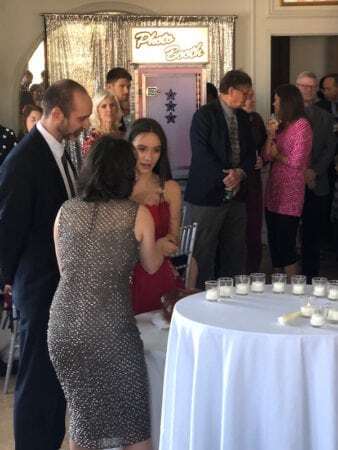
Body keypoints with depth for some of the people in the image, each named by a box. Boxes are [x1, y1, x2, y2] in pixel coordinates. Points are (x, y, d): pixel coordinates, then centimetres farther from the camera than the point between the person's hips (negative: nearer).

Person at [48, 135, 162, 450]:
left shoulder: (65, 211, 3)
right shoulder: (138, 215, -5)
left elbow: (64, 269, 13)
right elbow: (151, 266, 11)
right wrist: (163, 247, 33)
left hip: (64, 326, 4)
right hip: (110, 327, -4)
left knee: (82, 411, 21)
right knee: (130, 414, 13)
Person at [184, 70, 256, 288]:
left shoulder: (243, 117, 15)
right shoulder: (204, 115, -7)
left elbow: (250, 152, 13)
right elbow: (201, 153, -15)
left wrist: (240, 172, -7)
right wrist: (225, 177, -17)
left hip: (236, 195, 7)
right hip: (208, 195, -7)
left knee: (235, 252, 10)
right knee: (203, 253, -1)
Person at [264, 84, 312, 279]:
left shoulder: (302, 125, -9)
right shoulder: (281, 125, 14)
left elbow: (296, 162, -15)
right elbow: (267, 156, 8)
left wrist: (277, 155, 1)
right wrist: (270, 135, -6)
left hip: (290, 195, -8)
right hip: (274, 191, 8)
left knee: (285, 246, -5)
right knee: (274, 243, 12)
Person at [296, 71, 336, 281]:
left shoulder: (325, 117, 11)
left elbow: (330, 148, 6)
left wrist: (315, 171, -8)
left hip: (315, 183, 2)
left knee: (312, 233, 5)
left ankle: (310, 277, 12)